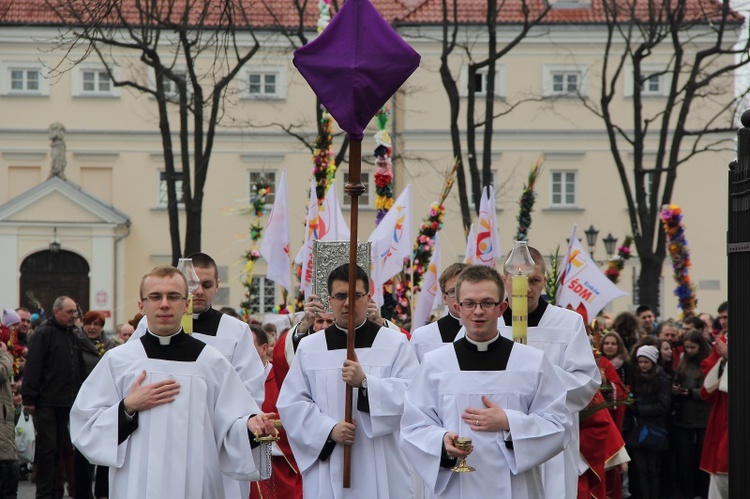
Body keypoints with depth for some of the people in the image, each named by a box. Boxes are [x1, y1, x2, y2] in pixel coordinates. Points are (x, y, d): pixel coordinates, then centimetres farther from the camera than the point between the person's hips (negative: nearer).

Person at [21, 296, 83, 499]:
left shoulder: (72, 336, 17)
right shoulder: (43, 334, -7)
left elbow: (79, 368, 22)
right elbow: (32, 367, -13)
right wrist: (29, 398, -18)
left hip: (66, 403, 7)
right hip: (46, 403, -7)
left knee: (59, 448, 10)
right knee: (47, 447, -6)